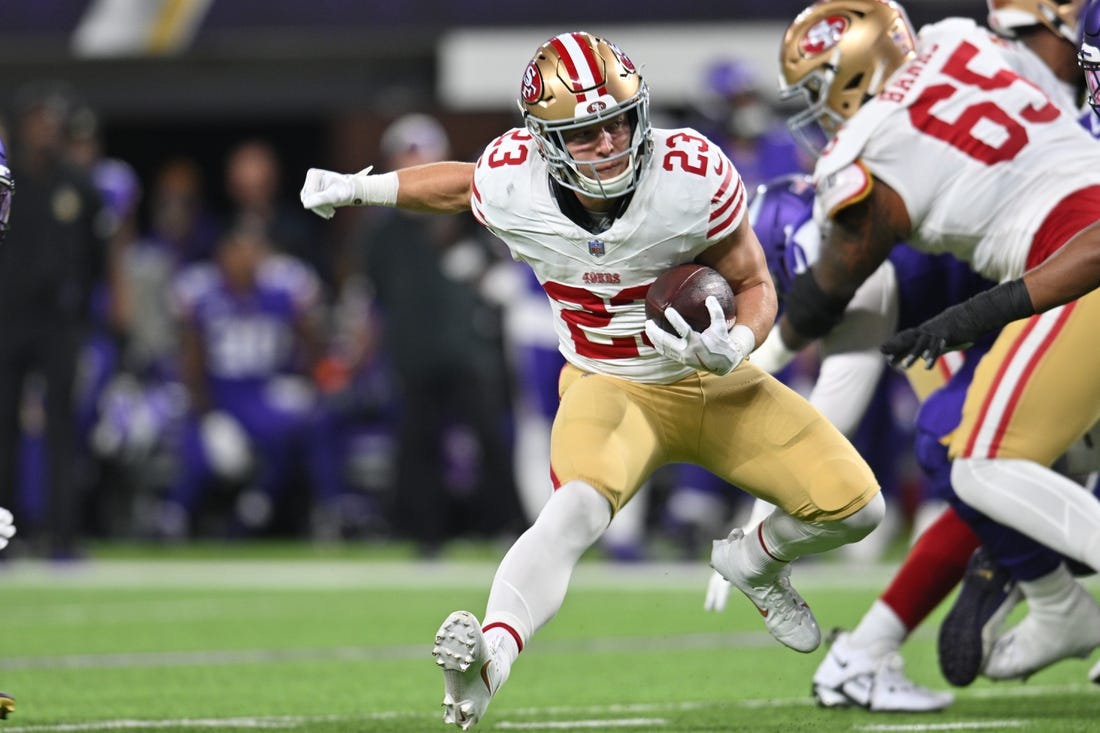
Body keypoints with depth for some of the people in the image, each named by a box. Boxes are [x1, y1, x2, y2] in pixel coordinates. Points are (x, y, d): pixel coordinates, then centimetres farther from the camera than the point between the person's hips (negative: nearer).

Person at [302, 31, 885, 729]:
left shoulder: (694, 174, -25)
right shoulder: (510, 186, -20)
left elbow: (755, 286, -10)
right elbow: (461, 184, 8)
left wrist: (734, 346, -31)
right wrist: (359, 189, 16)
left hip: (717, 382, 2)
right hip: (610, 388, -2)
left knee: (854, 508, -5)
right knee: (580, 504, -35)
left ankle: (755, 561, 29)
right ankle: (487, 659, -52)